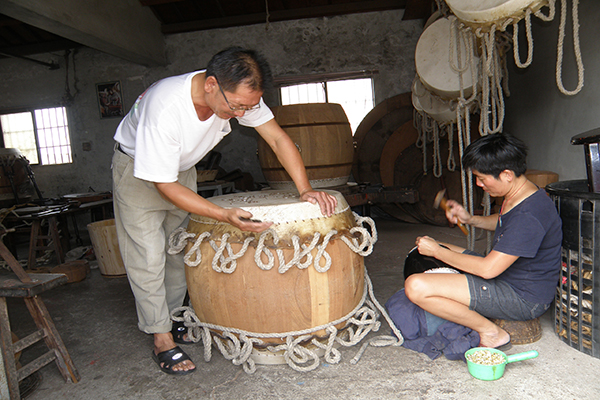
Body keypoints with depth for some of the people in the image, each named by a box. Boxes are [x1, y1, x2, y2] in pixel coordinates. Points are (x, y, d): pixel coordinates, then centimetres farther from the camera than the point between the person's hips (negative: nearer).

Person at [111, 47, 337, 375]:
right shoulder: (164, 108, -40)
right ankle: (161, 340, 8)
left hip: (182, 167, 6)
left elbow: (277, 138, -19)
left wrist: (306, 190, -30)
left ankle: (173, 320, 27)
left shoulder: (239, 92, -25)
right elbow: (164, 184, -34)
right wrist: (224, 216, -43)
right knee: (148, 257, -6)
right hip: (138, 168, -5)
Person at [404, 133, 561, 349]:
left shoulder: (529, 216, -30)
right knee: (423, 254, 17)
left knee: (416, 287, -27)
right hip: (509, 276, 10)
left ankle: (491, 333, -9)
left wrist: (436, 251, -17)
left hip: (524, 299, -10)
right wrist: (470, 219, 5)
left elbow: (488, 269, -29)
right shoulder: (518, 196, 1)